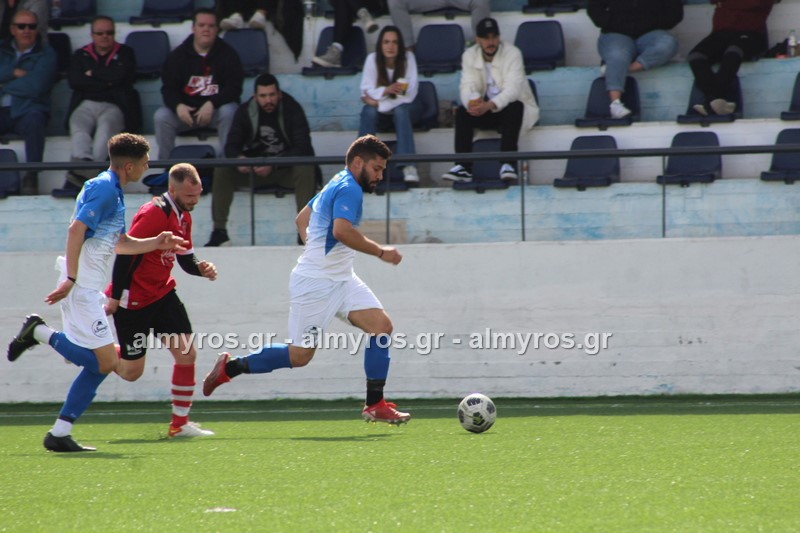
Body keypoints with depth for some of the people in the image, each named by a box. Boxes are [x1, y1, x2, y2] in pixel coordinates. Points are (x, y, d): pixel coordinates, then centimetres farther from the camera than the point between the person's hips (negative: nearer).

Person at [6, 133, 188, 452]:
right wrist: (70, 278, -28)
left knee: (100, 363, 7)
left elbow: (120, 243, 31)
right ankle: (39, 333, -5)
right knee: (105, 361, -14)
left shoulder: (113, 192, 19)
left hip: (88, 289, 10)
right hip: (82, 288, -10)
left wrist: (157, 243, 20)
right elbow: (76, 229, -23)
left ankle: (60, 434, 6)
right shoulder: (104, 188, -12)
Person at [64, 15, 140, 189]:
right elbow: (74, 81, 5)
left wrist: (93, 74, 8)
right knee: (78, 126, -33)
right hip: (86, 104, 2)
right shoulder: (81, 55, 24)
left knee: (106, 125, -36)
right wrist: (106, 82, 0)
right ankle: (83, 161, -62)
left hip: (113, 106, -2)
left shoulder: (125, 53, 20)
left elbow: (121, 76, -1)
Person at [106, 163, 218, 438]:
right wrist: (115, 297, -23)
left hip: (162, 293, 8)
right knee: (131, 371, -1)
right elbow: (125, 253, -23)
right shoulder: (154, 214, -22)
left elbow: (185, 259, 15)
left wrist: (201, 268, -8)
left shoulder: (183, 217, 6)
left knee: (187, 354, -4)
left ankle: (180, 424, 4)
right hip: (134, 299, -8)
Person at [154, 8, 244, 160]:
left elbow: (234, 87, -11)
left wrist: (211, 104, -28)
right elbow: (168, 88, -1)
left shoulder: (227, 53, -3)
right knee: (161, 116, -24)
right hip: (186, 108, 2)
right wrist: (178, 106, -25)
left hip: (216, 108, -2)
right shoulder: (178, 55, 3)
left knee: (229, 112, -35)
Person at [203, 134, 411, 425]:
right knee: (300, 355, -3)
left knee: (382, 325, -6)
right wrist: (380, 252, -24)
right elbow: (342, 229, -32)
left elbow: (302, 219, 27)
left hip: (340, 278, 10)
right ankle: (231, 366, 15)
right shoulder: (348, 189, -15)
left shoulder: (336, 185, 16)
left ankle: (375, 406, -5)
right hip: (315, 283, -10)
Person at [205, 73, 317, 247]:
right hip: (255, 168, 3)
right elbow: (231, 145, -4)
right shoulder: (245, 111, -5)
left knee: (306, 168, -35)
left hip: (286, 170, -3)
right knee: (222, 170, -21)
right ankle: (219, 231, -20)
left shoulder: (293, 109, -14)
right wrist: (238, 159, -30)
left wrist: (273, 166, -34)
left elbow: (303, 148, -21)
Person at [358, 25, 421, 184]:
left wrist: (379, 102, -23)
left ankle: (409, 166, -46)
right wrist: (385, 91, -35)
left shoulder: (408, 58, -13)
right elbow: (366, 91, -13)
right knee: (368, 111, -31)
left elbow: (410, 94, -17)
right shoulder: (372, 59, -10)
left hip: (403, 107, -1)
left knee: (401, 111, -35)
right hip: (380, 112, 1)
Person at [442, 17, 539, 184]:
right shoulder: (469, 56, -1)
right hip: (485, 108, 3)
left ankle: (508, 165, -43)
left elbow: (512, 89, -27)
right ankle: (463, 167, -30)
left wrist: (490, 105, -45)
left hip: (509, 106, -3)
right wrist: (471, 102, -38)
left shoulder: (512, 53, -15)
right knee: (462, 111, -23)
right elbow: (467, 86, -12)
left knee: (514, 107, -36)